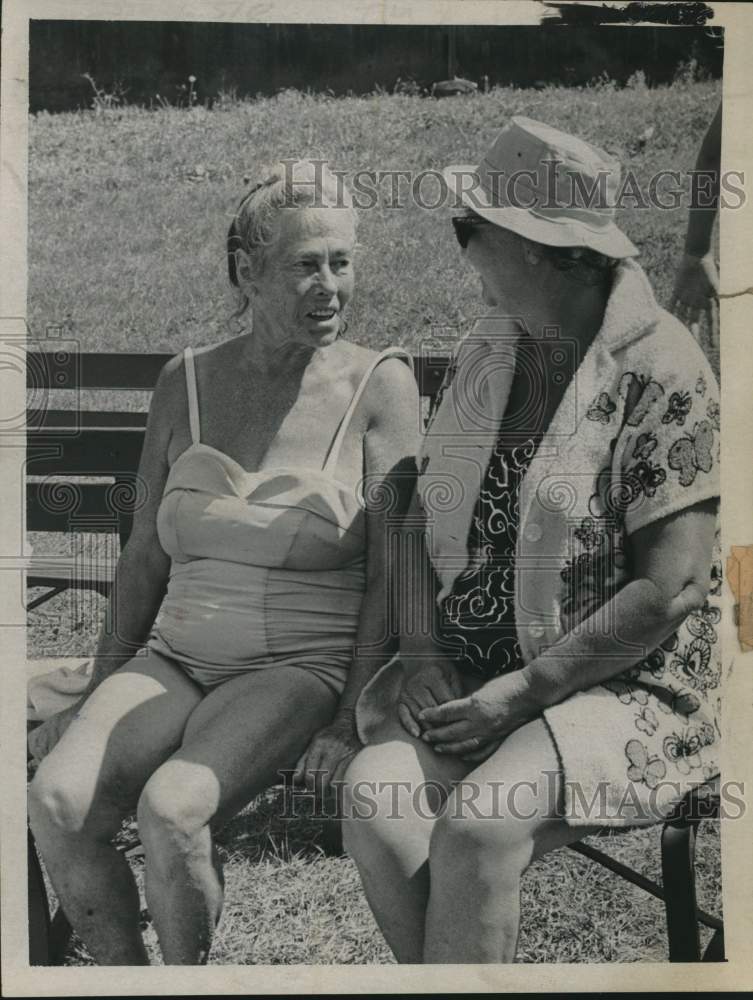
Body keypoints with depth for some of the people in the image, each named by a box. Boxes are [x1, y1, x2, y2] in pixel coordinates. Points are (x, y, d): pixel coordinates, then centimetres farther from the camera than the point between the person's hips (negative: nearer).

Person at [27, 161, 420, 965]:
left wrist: (350, 722, -13)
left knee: (170, 807, -30)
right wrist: (99, 698, 10)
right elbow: (145, 555, 13)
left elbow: (392, 573, -5)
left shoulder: (378, 385, -2)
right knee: (56, 800, -22)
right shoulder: (187, 383, 8)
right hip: (174, 662, 4)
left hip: (301, 671, -4)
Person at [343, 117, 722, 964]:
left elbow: (669, 592, -16)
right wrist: (423, 652, -4)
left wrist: (522, 692, -17)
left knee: (474, 828, -29)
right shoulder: (483, 354, 9)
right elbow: (423, 515, 12)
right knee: (374, 799, -22)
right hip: (466, 671, 6)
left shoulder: (664, 376, -12)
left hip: (621, 687, -5)